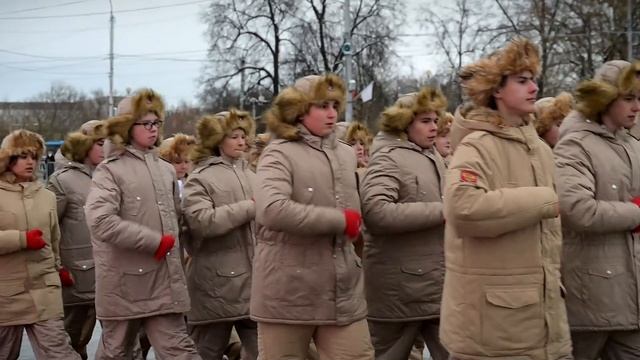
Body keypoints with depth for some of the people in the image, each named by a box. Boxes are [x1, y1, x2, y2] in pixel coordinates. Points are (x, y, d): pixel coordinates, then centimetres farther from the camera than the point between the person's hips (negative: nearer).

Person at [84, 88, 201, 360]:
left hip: (165, 281, 5)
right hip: (125, 282, -4)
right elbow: (100, 221, -21)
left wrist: (172, 248, 11)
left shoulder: (166, 170, 12)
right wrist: (155, 242, -17)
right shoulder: (110, 170, -7)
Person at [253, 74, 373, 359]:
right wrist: (340, 221, -19)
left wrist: (353, 227, 6)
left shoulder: (346, 155, 12)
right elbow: (272, 211, -26)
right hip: (289, 291, -5)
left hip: (343, 291, 5)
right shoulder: (280, 154, -8)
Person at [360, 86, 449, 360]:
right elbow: (375, 212, -26)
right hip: (400, 288, -7)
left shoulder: (433, 157, 13)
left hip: (439, 283, 8)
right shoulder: (388, 158, -11)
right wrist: (441, 212, -22)